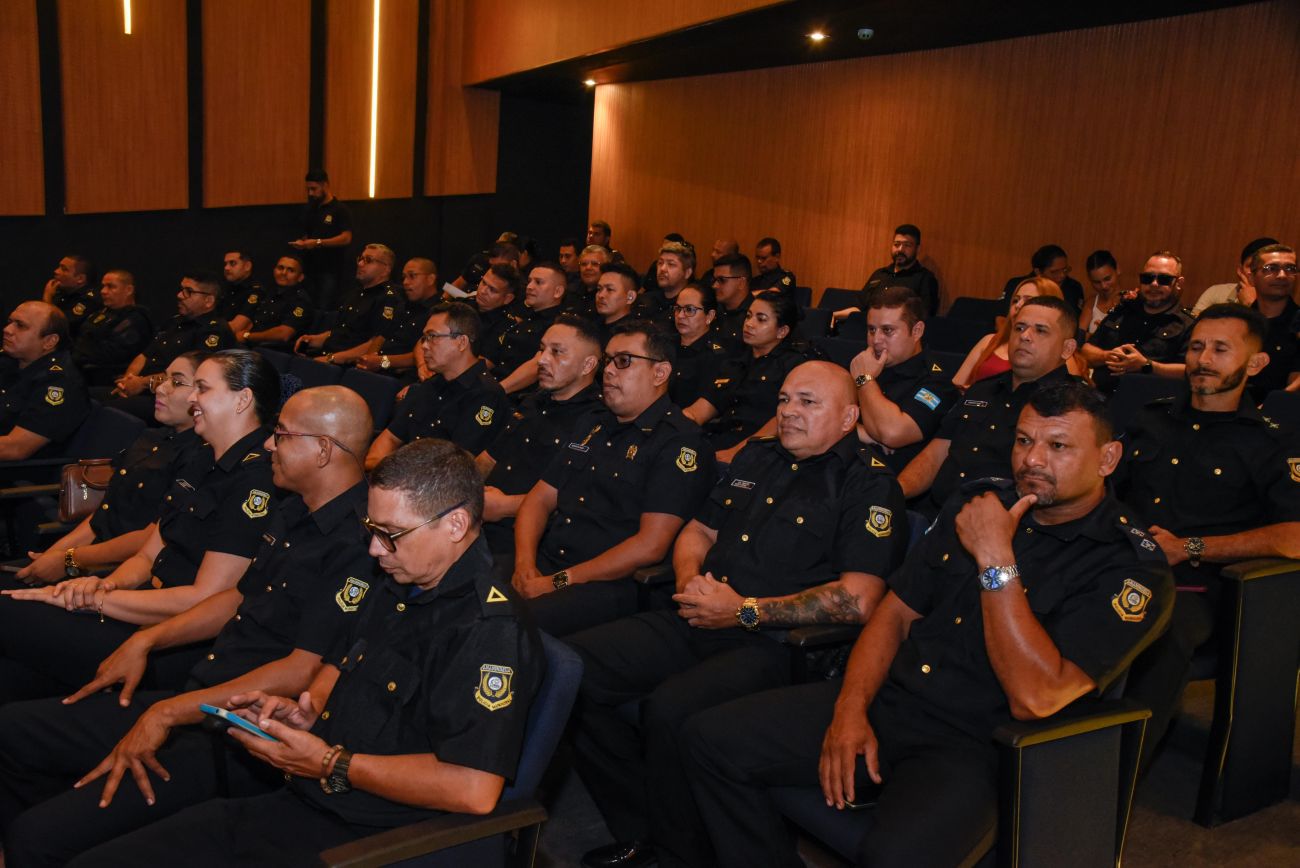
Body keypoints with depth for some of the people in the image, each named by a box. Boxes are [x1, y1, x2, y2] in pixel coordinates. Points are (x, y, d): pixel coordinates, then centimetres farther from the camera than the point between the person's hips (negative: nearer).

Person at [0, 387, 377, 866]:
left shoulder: (356, 545, -22)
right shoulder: (295, 511, 11)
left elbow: (303, 673, -24)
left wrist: (169, 713, -19)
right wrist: (145, 641, 13)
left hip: (241, 746, -10)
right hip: (196, 702, 10)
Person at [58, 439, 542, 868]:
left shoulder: (492, 632, -21)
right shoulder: (398, 588, 11)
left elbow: (474, 789, -31)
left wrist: (331, 763, -19)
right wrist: (309, 708, 6)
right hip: (300, 801, 10)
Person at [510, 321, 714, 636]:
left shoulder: (679, 442, -7)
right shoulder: (594, 427, 20)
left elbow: (650, 545, -15)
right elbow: (540, 498, 18)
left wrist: (559, 581, -15)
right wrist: (525, 563, -3)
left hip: (613, 586, -7)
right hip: (544, 563, 8)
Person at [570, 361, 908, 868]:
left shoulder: (869, 484, -4)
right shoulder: (756, 457, 19)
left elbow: (858, 600, -16)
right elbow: (699, 530, 27)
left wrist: (745, 611, -15)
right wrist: (689, 578, 2)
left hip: (773, 644, -7)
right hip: (693, 625, 8)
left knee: (670, 708, -34)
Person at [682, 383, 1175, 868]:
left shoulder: (1132, 569, -8)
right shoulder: (978, 507, 11)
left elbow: (1035, 698, -21)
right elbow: (895, 613, 12)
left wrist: (996, 558, -21)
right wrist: (851, 708, -4)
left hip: (972, 746, -6)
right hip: (884, 702, 6)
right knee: (711, 739, -7)